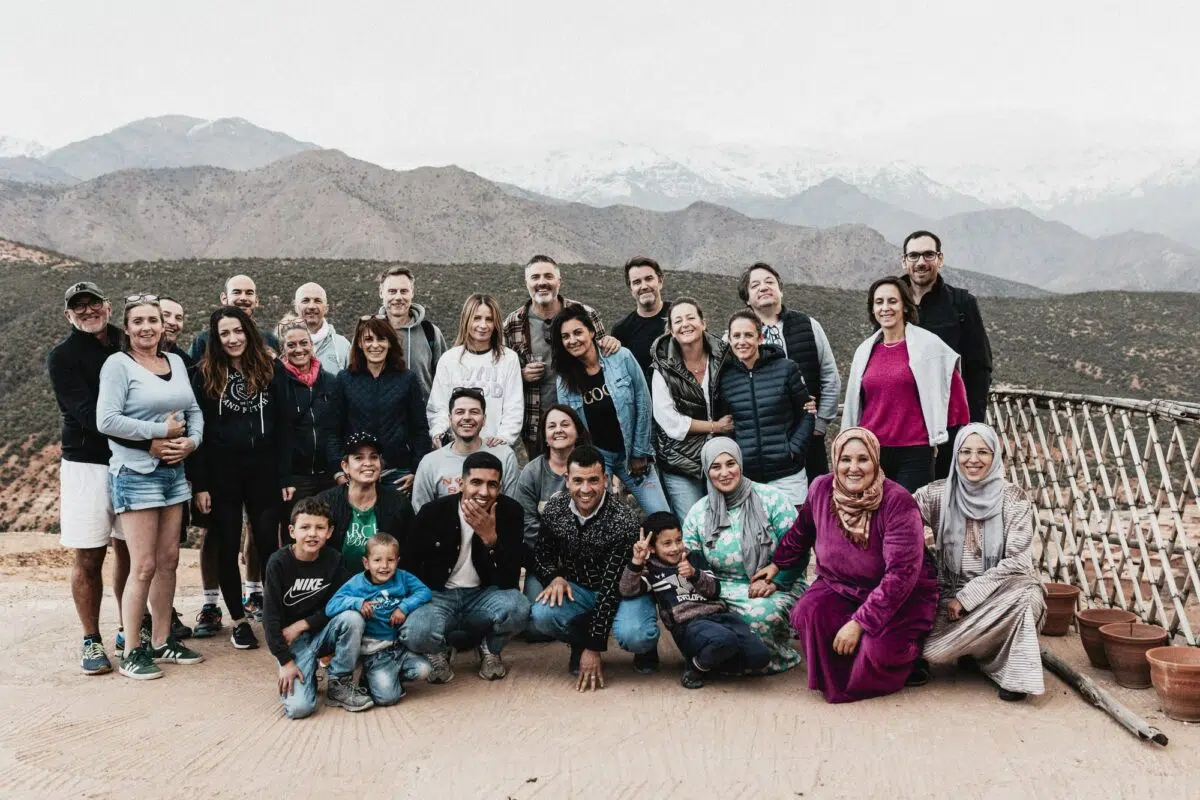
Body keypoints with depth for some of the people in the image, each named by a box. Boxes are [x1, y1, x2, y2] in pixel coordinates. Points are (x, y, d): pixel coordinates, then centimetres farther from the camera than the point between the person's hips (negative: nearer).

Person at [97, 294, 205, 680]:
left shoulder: (176, 362, 11)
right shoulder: (117, 364, -7)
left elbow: (195, 411, 12)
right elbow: (106, 420, -16)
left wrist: (192, 441, -7)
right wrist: (162, 431, -15)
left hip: (174, 470, 6)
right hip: (135, 474, -6)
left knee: (168, 560, 10)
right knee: (144, 566, -5)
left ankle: (162, 641, 21)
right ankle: (132, 652, 7)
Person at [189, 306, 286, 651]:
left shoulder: (268, 370, 4)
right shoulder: (205, 375, 0)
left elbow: (282, 426, 5)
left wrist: (286, 476, 0)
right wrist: (200, 484, -7)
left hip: (263, 472, 1)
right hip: (222, 476, -1)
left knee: (268, 545, 2)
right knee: (227, 548, 7)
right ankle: (238, 620, 19)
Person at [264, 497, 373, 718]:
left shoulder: (334, 559, -7)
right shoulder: (279, 562, -14)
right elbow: (270, 616, -14)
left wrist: (301, 624, -15)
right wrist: (285, 661, -17)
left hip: (323, 632, 3)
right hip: (292, 641, -3)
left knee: (353, 618, -30)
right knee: (298, 708, -23)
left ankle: (339, 685, -9)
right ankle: (306, 674, 13)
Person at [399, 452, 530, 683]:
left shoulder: (510, 511, -10)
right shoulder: (433, 511, -10)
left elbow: (510, 581, -16)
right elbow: (408, 564, 5)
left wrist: (490, 537, -28)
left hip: (483, 596, 1)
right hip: (439, 596, -1)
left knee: (518, 608, -33)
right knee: (415, 633, -33)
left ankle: (490, 650, 4)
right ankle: (439, 652, 7)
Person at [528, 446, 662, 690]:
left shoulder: (623, 521, -25)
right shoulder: (554, 508, -11)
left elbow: (612, 586, -25)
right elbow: (541, 554, 5)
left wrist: (594, 648, -24)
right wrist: (554, 576, -20)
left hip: (622, 591, -3)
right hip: (576, 589, 4)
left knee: (634, 636, -35)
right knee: (540, 615, -29)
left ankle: (645, 644, 5)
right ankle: (579, 643, 6)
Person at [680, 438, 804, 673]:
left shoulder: (772, 499, -3)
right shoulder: (698, 512, 7)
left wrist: (773, 582, -18)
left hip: (777, 590, -2)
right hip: (723, 593, 3)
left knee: (760, 614, -36)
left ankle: (778, 658, -3)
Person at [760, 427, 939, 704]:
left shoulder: (898, 502, -24)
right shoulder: (821, 489, -9)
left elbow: (901, 573, -28)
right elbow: (802, 531, 14)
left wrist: (859, 622, -30)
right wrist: (778, 563, 23)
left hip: (901, 597, -4)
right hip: (839, 586, 4)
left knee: (879, 648, -31)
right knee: (808, 614, -26)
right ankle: (836, 684, 0)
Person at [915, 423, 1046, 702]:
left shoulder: (1013, 498, -6)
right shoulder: (938, 495, -3)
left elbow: (1018, 561, -12)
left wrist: (967, 596, -16)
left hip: (1000, 594, -1)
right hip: (950, 595, 2)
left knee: (1025, 593, -35)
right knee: (932, 650, -24)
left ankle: (1016, 674, -11)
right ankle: (981, 647, 10)